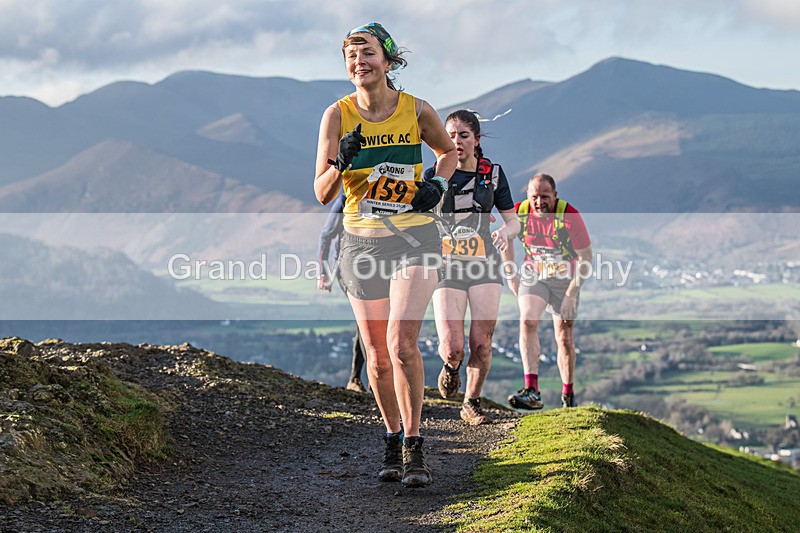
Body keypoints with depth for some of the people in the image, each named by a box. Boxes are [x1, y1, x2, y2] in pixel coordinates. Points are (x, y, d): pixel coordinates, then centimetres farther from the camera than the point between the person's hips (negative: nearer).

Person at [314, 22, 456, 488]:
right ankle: (393, 443, 26)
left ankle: (414, 447, -9)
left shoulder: (417, 110, -2)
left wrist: (439, 184, -1)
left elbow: (448, 151, 19)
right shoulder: (337, 116, -3)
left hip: (415, 238, -2)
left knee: (402, 342, -19)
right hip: (362, 242, 2)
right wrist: (341, 165, -24)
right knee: (377, 355, 7)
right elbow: (322, 194, -5)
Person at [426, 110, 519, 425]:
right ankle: (451, 366, 25)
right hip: (447, 268, -1)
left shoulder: (493, 173, 5)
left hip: (485, 265, 1)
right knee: (452, 348, -13)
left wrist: (505, 232, -13)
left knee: (481, 344, -4)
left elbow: (513, 220, 10)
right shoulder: (434, 175, 1)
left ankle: (472, 404, 17)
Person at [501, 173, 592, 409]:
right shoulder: (518, 213, -15)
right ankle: (531, 391, -29)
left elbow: (585, 256, -16)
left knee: (564, 338, -1)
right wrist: (511, 277, 6)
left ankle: (568, 397, 15)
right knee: (527, 322, -21)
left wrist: (572, 294, -19)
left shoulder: (570, 217, -24)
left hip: (565, 278, -2)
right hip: (533, 275, 2)